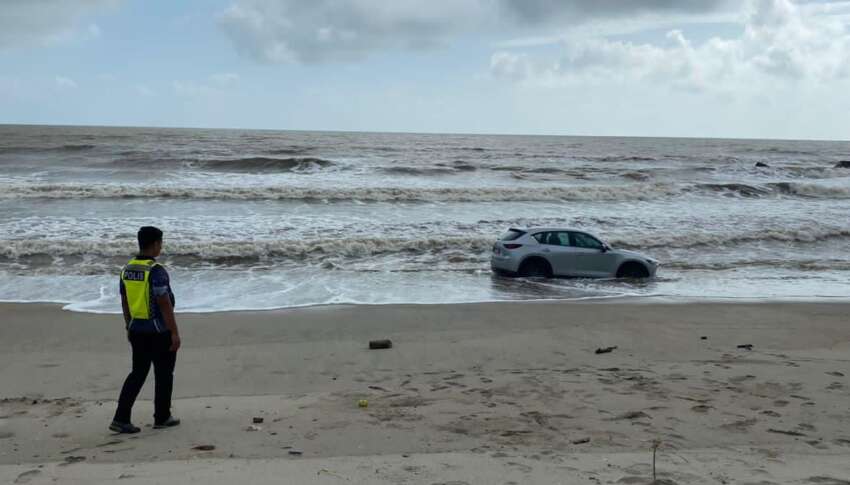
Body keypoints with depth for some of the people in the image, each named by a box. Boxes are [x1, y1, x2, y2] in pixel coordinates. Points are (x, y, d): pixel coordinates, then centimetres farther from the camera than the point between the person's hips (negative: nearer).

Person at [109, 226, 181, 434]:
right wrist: (175, 333, -14)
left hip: (137, 329, 7)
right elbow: (165, 305, -19)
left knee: (137, 373, 13)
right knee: (163, 374, 8)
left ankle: (121, 418, 6)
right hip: (159, 331, -7)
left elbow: (125, 302, 13)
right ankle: (162, 418, 19)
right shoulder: (156, 271, -19)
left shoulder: (127, 269, 5)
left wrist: (129, 327, 22)